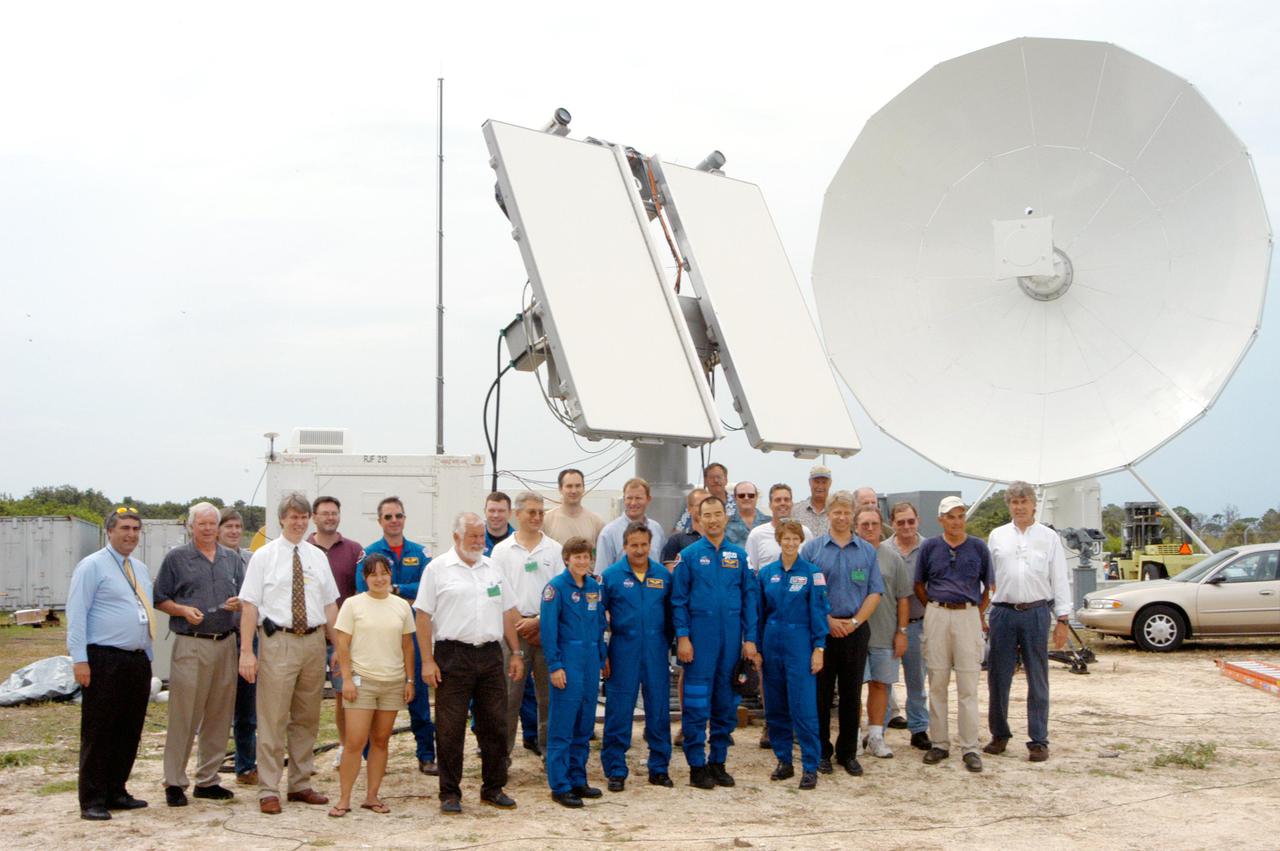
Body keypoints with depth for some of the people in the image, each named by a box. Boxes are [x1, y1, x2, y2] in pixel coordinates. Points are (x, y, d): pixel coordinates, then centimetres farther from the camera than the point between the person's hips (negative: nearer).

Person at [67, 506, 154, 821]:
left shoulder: (141, 569, 17)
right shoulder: (92, 566, -5)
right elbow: (76, 614, -10)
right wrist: (79, 659, -17)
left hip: (138, 661, 7)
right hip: (104, 661, -7)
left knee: (129, 732, 10)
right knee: (98, 732, -2)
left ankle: (115, 793, 21)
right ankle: (92, 801, 4)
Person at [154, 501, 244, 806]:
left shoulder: (232, 559, 15)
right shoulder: (176, 558, 3)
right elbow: (160, 599, 3)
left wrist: (239, 603, -4)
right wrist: (184, 610, -13)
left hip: (226, 643, 4)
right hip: (191, 644, -4)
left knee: (219, 715, 7)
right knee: (183, 715, -5)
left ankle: (207, 780, 17)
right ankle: (174, 783, 3)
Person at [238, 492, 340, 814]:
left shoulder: (318, 556, 12)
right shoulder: (264, 556, -1)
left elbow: (330, 604, 13)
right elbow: (249, 605, -5)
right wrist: (246, 651, -12)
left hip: (314, 641, 5)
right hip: (278, 641, -5)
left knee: (307, 718, 12)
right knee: (273, 719, -3)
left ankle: (300, 784, 24)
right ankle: (268, 791, 5)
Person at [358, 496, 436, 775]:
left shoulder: (419, 552, 6)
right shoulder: (369, 553, 0)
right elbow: (364, 590, -12)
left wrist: (396, 590, -15)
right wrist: (408, 595, -15)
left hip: (413, 632, 2)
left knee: (419, 694, 5)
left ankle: (426, 756, 12)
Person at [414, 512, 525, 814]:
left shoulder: (492, 569, 13)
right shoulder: (438, 568, -1)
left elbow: (508, 614, 16)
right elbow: (424, 616, -5)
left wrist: (516, 653, 10)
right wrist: (427, 661, -10)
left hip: (490, 655, 5)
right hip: (453, 656, -4)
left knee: (494, 724, 9)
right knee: (450, 729, 1)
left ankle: (493, 789, 20)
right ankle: (450, 794, 11)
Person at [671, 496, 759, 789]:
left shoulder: (739, 555, 8)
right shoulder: (689, 555, 1)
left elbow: (750, 598, 8)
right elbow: (678, 600, 0)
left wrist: (750, 639, 2)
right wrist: (682, 637, -8)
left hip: (731, 638, 3)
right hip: (699, 638, -3)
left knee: (726, 702, 8)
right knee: (697, 704, -2)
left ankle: (718, 762, 19)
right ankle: (697, 765, 6)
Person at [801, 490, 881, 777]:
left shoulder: (867, 551, 9)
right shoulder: (812, 548, 2)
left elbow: (875, 592, 5)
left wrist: (855, 621, -8)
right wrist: (828, 620, -10)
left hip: (856, 630, 2)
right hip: (821, 630, -2)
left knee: (852, 693, 6)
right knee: (821, 692, 2)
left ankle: (847, 753, 15)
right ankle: (821, 752, 12)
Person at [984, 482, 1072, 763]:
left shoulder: (1049, 537, 6)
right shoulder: (997, 536, 9)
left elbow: (1060, 580, 5)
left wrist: (1062, 619, 0)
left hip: (1036, 614, -1)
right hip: (1002, 613, 1)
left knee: (1038, 681, 3)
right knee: (998, 678, 6)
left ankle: (1039, 741, 9)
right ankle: (999, 735, 20)